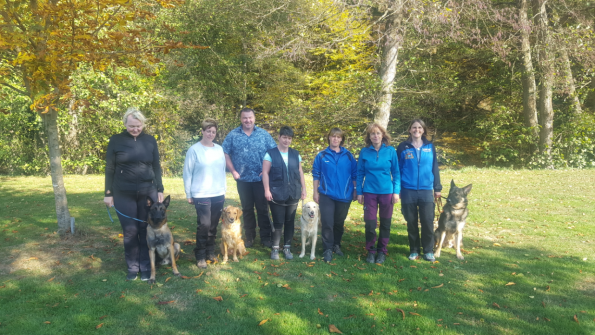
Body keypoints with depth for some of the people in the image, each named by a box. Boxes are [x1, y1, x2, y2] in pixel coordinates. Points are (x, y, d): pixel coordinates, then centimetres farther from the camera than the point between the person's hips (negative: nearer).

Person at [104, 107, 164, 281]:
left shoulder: (150, 140, 4)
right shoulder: (116, 140, -2)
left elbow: (156, 167, 8)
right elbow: (109, 168, 1)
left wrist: (160, 190, 4)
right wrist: (108, 193, -1)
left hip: (148, 192, 1)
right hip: (124, 194, -1)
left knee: (146, 230, 6)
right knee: (130, 231, 5)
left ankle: (146, 267, 19)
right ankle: (132, 267, 21)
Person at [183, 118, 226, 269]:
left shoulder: (219, 149, 8)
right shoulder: (194, 150, -5)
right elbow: (187, 173, -3)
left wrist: (224, 187, 13)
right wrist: (188, 194, -2)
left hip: (219, 194, 5)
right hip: (201, 195, -4)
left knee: (213, 225, 11)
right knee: (204, 225, -6)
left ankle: (210, 252, 26)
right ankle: (200, 256, 9)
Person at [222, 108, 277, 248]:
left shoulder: (264, 134, 1)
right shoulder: (233, 135, 2)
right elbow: (225, 153, 2)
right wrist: (233, 171, -4)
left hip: (261, 178, -1)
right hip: (242, 179, 1)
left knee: (262, 208, 5)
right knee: (247, 209, 11)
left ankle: (265, 237, 16)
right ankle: (249, 236, 24)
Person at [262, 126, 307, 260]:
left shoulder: (295, 154, 11)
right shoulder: (270, 153, -2)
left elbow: (300, 172, 14)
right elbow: (265, 173, -6)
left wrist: (303, 189, 9)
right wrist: (267, 190, -12)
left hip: (293, 194, 4)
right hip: (277, 195, -4)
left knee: (290, 222, 9)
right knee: (278, 222, 0)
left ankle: (287, 247, 21)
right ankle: (275, 248, 15)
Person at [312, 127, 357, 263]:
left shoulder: (348, 156, 2)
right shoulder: (321, 155, 0)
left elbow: (354, 174, 5)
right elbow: (316, 174, 2)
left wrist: (355, 191, 4)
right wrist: (315, 192, 0)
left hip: (344, 195, 1)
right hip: (327, 195, -1)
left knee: (339, 223, 13)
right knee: (327, 223, -5)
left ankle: (336, 245, 30)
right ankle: (328, 249, 4)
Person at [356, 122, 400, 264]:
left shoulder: (390, 151, -2)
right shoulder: (364, 152, 0)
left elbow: (396, 172, 2)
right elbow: (360, 173, 5)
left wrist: (396, 191, -4)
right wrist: (359, 192, 2)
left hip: (387, 192, 0)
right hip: (369, 192, 0)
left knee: (385, 223, 9)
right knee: (370, 223, 0)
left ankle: (382, 251, 24)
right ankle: (371, 250, 19)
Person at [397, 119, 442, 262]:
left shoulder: (430, 147, 6)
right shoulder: (403, 147, 2)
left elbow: (435, 168, 9)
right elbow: (397, 169, 4)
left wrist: (437, 188, 7)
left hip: (426, 190, 1)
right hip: (408, 190, 0)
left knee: (428, 222, 0)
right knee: (411, 222, 7)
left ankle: (428, 251, 15)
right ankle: (414, 250, 20)